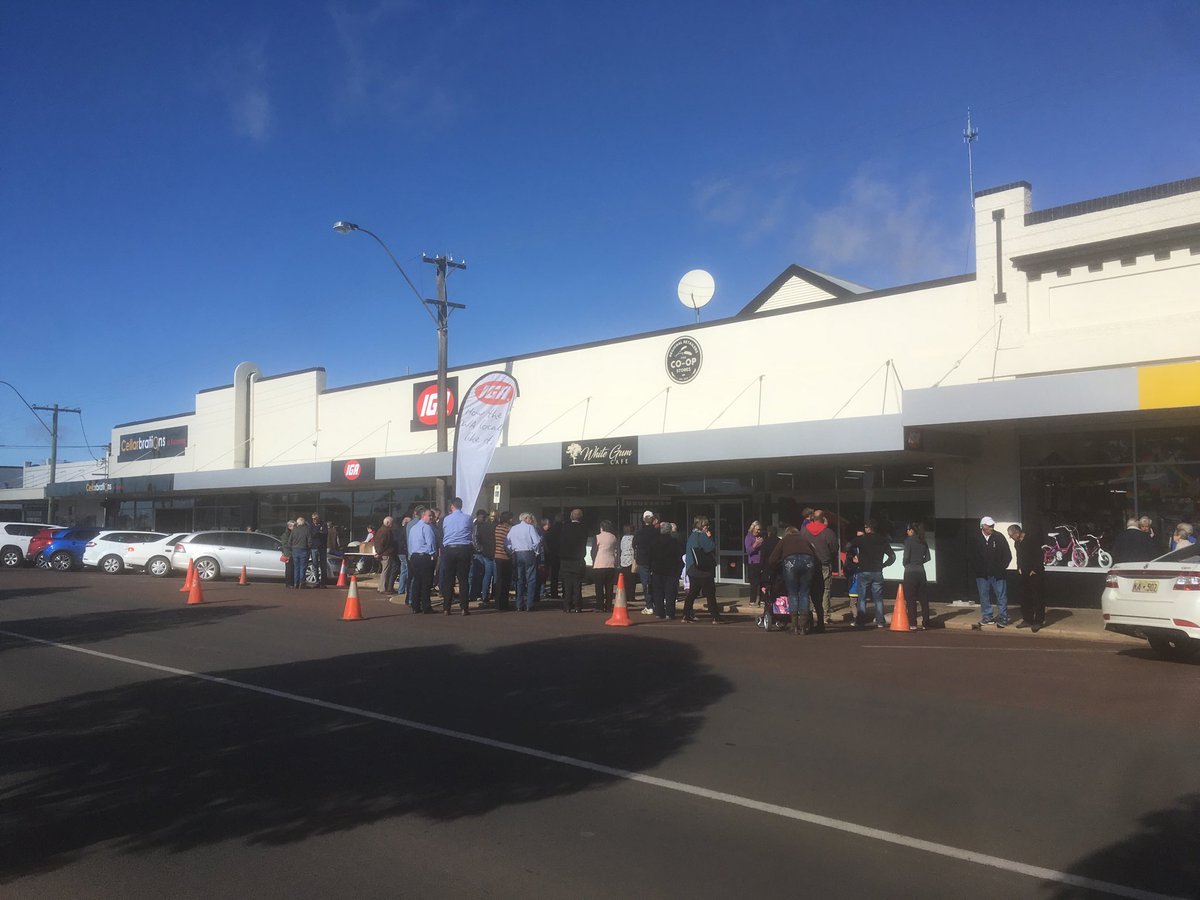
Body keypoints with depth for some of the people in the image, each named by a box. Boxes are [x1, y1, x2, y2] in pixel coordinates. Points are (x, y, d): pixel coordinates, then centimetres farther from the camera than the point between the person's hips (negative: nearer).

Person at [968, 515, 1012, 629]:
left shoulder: (999, 537, -4)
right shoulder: (975, 539, -2)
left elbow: (1008, 555, 1)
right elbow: (970, 556, 5)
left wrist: (1001, 568, -5)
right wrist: (977, 569, -1)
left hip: (998, 574, -1)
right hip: (982, 574, 2)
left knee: (1001, 596, 1)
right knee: (984, 597, 9)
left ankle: (1002, 618, 8)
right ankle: (987, 617, 19)